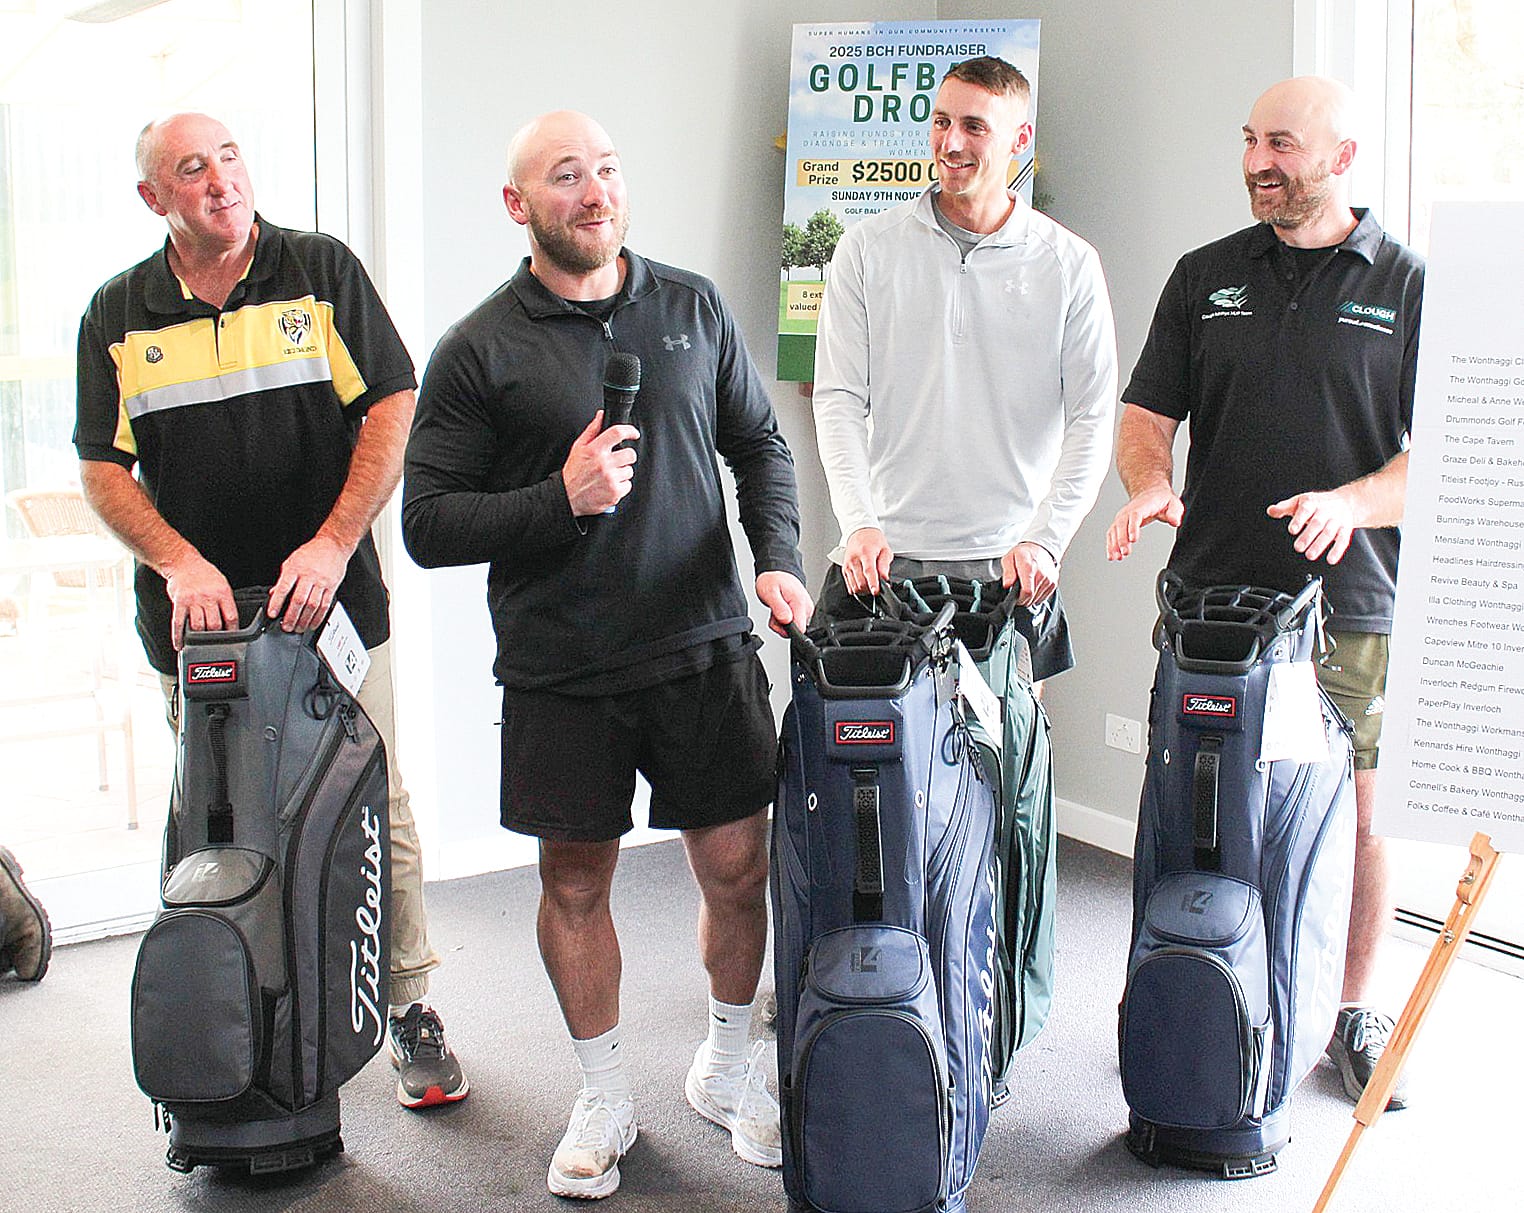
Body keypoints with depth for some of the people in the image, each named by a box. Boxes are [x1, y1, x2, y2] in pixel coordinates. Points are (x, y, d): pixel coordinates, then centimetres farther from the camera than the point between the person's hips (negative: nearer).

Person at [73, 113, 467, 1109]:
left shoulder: (324, 272, 3)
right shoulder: (119, 316, 8)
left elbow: (393, 409, -2)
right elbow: (103, 468, 5)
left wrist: (332, 544, -13)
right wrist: (178, 560, -13)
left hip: (334, 610, -1)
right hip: (197, 618, 2)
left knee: (378, 816, 3)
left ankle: (411, 1009, 17)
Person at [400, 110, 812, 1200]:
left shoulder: (693, 306, 7)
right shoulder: (479, 351, -3)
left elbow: (759, 443, 15)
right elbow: (428, 524, -5)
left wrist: (778, 559, 0)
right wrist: (561, 500, -17)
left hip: (705, 648, 2)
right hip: (561, 671, -2)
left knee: (740, 865, 6)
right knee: (576, 883, 9)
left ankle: (730, 1067, 31)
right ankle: (606, 1099, 29)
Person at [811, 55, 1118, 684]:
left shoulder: (1070, 264, 3)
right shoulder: (868, 248, 4)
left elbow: (1091, 421, 0)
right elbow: (838, 401, 0)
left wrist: (1044, 540, -12)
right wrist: (861, 524, -14)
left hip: (1008, 568, 0)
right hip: (880, 560, 1)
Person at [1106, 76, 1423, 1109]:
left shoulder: (1411, 286, 3)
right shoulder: (1207, 277, 10)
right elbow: (1147, 414, 10)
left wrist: (1351, 501, -19)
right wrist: (1150, 485, -12)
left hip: (1355, 608, -1)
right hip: (1210, 599, 2)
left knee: (1364, 820, 6)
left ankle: (1357, 1012, 23)